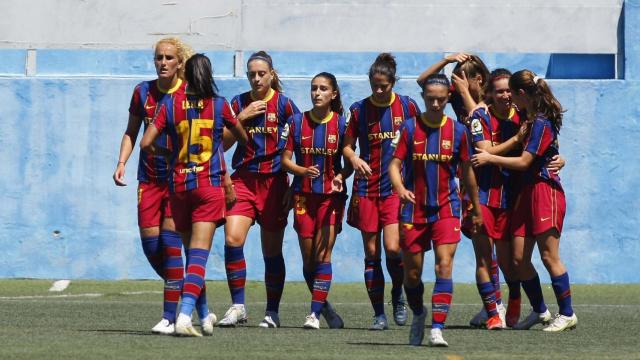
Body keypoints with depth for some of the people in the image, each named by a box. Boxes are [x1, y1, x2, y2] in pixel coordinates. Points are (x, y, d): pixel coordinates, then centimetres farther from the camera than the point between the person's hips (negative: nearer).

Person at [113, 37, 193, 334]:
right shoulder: (143, 92, 5)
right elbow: (131, 132, 14)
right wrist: (122, 162, 0)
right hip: (149, 178, 4)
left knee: (170, 241, -13)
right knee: (150, 245, 0)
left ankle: (170, 317, -9)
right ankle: (186, 291, 24)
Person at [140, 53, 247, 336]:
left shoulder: (171, 106, 1)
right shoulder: (219, 105, -1)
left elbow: (146, 143, -3)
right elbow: (243, 138, 13)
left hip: (179, 185, 2)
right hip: (209, 186, -2)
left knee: (191, 252, 16)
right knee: (199, 254, -9)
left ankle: (204, 315, 26)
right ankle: (184, 316, -26)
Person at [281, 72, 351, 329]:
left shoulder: (341, 124, 0)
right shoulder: (297, 122, 3)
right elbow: (285, 159, 4)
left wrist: (341, 176, -15)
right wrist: (303, 170, -15)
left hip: (331, 195, -2)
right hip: (304, 195, 2)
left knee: (323, 255, -10)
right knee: (308, 257, 4)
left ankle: (315, 314, -12)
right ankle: (322, 304, 23)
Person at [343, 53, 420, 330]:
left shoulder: (407, 106, 2)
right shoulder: (360, 109, 4)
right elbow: (347, 146, 9)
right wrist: (354, 159, -13)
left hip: (397, 186, -2)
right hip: (367, 188, 2)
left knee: (392, 248, -16)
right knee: (372, 253, 1)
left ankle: (398, 297, 11)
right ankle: (379, 314, 7)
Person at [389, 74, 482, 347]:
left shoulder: (457, 131, 2)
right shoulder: (410, 128, -2)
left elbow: (467, 171, 11)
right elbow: (395, 164, -7)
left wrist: (477, 210, 17)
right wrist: (400, 188, -28)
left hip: (446, 208, 0)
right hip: (414, 209, 0)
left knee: (444, 265, -17)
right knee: (412, 271, 8)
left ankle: (437, 329, -20)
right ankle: (418, 315, 37)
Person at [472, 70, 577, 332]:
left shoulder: (541, 123, -14)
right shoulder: (528, 119, 13)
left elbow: (524, 162, -15)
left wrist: (490, 158, -8)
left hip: (545, 191, -9)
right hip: (527, 192, 9)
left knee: (549, 256, -7)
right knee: (519, 258, 6)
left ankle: (567, 314, 1)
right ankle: (539, 311, 18)